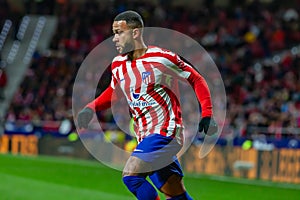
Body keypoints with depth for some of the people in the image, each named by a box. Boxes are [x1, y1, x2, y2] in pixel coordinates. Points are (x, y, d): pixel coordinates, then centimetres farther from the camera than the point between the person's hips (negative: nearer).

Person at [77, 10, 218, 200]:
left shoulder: (161, 57, -11)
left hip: (166, 132, -6)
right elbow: (114, 91, 25)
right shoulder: (118, 64, 7)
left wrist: (207, 115, -9)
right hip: (145, 138, 6)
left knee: (130, 175, -21)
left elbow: (196, 79, -1)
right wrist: (91, 108, 7)